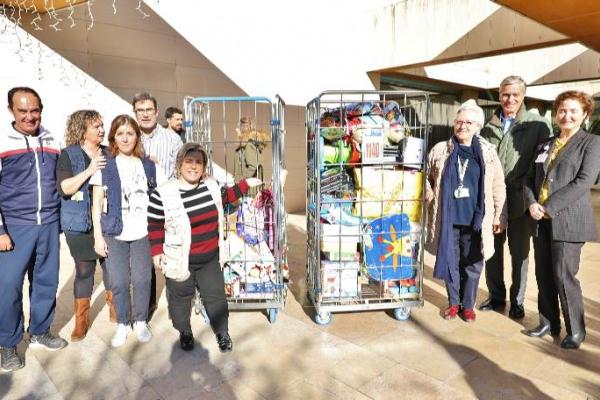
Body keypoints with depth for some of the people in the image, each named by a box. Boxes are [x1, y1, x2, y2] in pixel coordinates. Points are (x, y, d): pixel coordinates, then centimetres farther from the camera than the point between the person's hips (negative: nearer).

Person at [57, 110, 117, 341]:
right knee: (84, 270, 3)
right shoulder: (68, 155, -2)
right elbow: (63, 188, -12)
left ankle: (114, 309, 28)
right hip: (80, 224, -3)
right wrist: (89, 170, -21)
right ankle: (81, 322, 19)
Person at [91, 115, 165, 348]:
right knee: (118, 282, 5)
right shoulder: (105, 165, 1)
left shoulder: (149, 165, 5)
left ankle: (140, 322, 25)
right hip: (114, 233, -1)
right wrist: (98, 236, -4)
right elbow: (97, 203, 0)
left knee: (141, 280, 5)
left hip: (143, 232, 1)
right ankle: (122, 324, 24)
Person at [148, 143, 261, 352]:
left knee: (216, 296, 15)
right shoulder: (163, 194, -17)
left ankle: (222, 332, 36)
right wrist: (157, 251, -8)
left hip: (210, 257, 3)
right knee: (181, 298, 18)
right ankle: (184, 332, 44)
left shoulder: (211, 186, -4)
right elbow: (155, 225, -8)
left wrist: (245, 184, 11)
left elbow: (224, 197, 17)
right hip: (180, 259, -3)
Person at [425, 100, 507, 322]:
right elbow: (428, 177, 15)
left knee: (472, 264, 10)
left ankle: (468, 305, 29)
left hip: (475, 219, 0)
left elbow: (498, 188, 4)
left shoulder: (488, 152, 1)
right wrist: (429, 195, -2)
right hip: (448, 219, 1)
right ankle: (454, 303, 29)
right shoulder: (440, 150, 2)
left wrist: (499, 216, 2)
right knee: (450, 262, 10)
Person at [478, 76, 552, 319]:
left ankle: (517, 301, 26)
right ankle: (496, 296, 29)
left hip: (520, 201, -3)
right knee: (493, 249, 12)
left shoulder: (539, 125, -3)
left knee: (520, 253, 9)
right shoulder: (489, 127, 7)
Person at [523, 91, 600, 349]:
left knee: (563, 275, -3)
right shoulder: (545, 145, 17)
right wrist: (532, 204, -7)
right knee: (543, 275, 10)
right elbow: (530, 180, 13)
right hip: (542, 220, 5)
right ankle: (548, 323, 25)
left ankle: (575, 330, 15)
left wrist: (548, 207, -16)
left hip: (568, 220, -5)